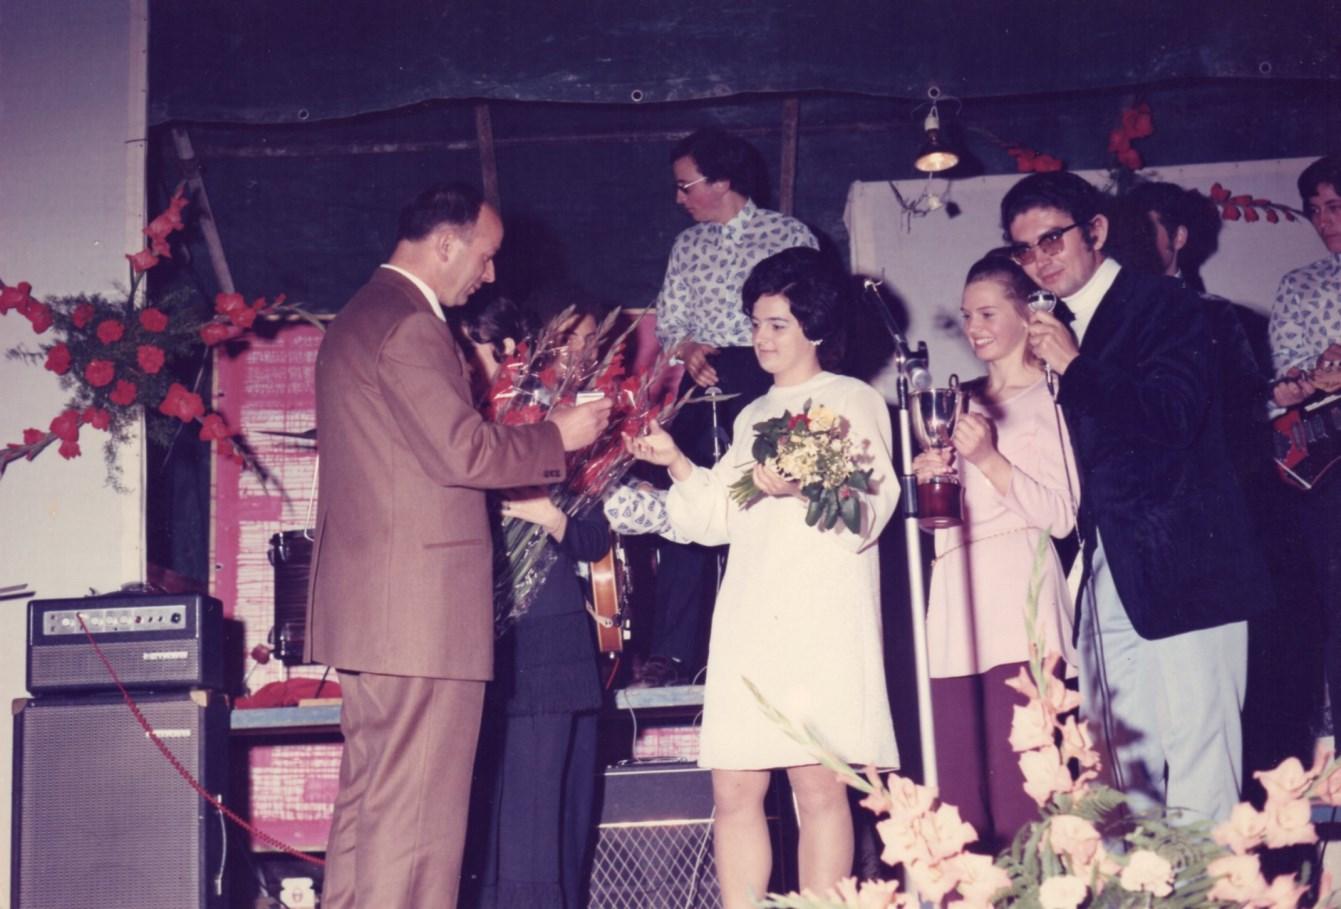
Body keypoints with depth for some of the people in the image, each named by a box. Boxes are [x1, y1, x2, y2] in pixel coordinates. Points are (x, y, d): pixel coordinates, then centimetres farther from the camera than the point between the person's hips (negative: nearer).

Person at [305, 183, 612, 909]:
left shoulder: (362, 316, 19)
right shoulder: (409, 325, -14)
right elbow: (464, 452, -19)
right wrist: (559, 436, -5)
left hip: (369, 601, 10)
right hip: (421, 602, -10)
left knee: (368, 796, 14)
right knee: (415, 807, -6)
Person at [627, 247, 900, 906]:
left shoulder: (854, 402, 6)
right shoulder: (754, 416, 24)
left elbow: (868, 514, -5)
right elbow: (718, 518, 19)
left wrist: (803, 487, -21)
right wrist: (676, 462, 5)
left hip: (823, 622, -6)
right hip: (749, 622, 6)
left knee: (819, 784, -10)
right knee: (734, 791, 0)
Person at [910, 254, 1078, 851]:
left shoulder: (1049, 399, 0)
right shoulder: (964, 403, 21)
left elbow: (1062, 516, -8)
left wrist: (988, 459, -16)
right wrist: (929, 474, 5)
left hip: (1019, 607, -6)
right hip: (956, 606, 6)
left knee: (1019, 791, -11)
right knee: (958, 790, 2)